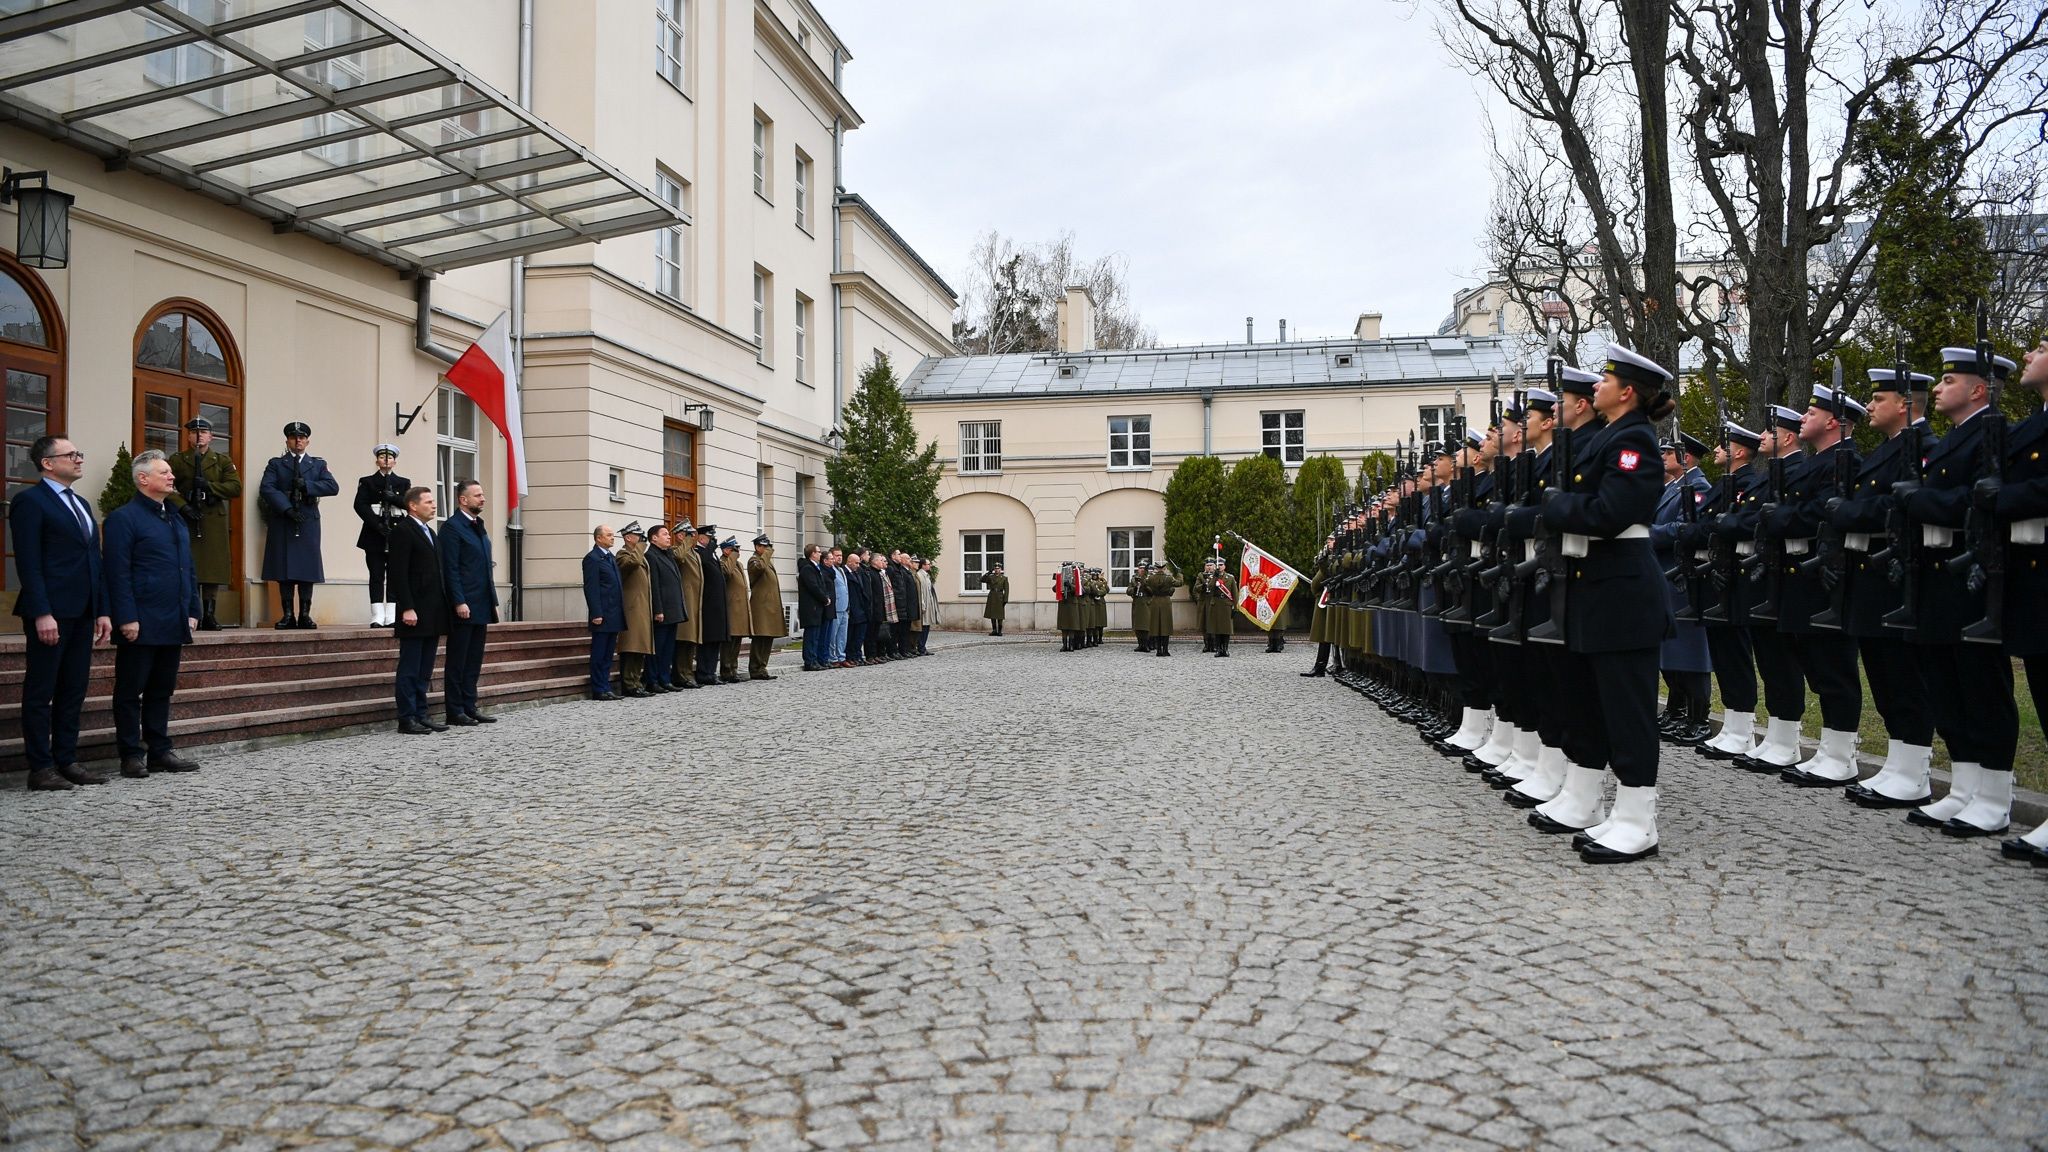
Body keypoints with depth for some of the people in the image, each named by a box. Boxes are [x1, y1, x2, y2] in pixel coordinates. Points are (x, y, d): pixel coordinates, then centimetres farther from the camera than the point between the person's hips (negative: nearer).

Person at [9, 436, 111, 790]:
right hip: (51, 613, -8)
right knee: (40, 692, 0)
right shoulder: (29, 501, -5)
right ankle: (41, 769, 4)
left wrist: (102, 611, 13)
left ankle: (66, 761, 16)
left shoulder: (81, 504, 19)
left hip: (82, 614, 8)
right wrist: (41, 613, -19)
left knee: (74, 691, 10)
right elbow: (28, 564, -12)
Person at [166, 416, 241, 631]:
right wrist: (182, 506, -13)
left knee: (213, 571, -1)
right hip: (186, 519, -1)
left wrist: (209, 486, -10)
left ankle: (209, 616, 4)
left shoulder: (223, 461, 14)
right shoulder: (177, 460, 11)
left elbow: (236, 487, 1)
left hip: (214, 522, 1)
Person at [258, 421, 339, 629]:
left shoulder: (318, 464, 15)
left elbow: (333, 487, 0)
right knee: (284, 571, -1)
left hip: (308, 524, 1)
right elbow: (266, 488, -4)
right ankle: (287, 615, 2)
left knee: (307, 571, -1)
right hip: (282, 524, -1)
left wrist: (306, 485, -13)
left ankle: (305, 615, 3)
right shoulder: (275, 464, 11)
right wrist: (287, 508, -16)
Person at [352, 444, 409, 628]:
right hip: (374, 534, -1)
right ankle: (377, 617, -6)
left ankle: (392, 617, 1)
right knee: (376, 576, -4)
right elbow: (360, 505, -3)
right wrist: (378, 525, -13)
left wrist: (393, 497, -17)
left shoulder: (403, 483, 15)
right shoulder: (367, 482, 9)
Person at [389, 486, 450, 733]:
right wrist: (407, 609, -20)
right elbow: (398, 574, -15)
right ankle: (407, 719, 2)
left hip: (433, 615, 8)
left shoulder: (431, 532, 19)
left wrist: (444, 607, 14)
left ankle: (421, 714, 16)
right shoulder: (402, 531, -8)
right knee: (410, 669, -2)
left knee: (425, 670, 11)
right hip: (414, 614, -8)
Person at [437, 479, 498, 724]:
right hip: (463, 606, -8)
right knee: (458, 660, -1)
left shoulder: (480, 526, 17)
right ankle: (454, 711, 5)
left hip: (481, 606, 8)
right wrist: (459, 602, -20)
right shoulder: (452, 527, -8)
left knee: (474, 660, 11)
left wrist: (492, 601, 15)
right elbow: (451, 569, -14)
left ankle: (469, 706, 17)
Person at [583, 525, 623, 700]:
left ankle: (606, 688, 16)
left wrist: (620, 612, 14)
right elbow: (590, 588, -14)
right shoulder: (592, 558, -9)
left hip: (614, 615, 8)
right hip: (602, 616, -8)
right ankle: (599, 690, 1)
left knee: (608, 654, 11)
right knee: (599, 655, -2)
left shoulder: (611, 557, 18)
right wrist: (596, 614, -19)